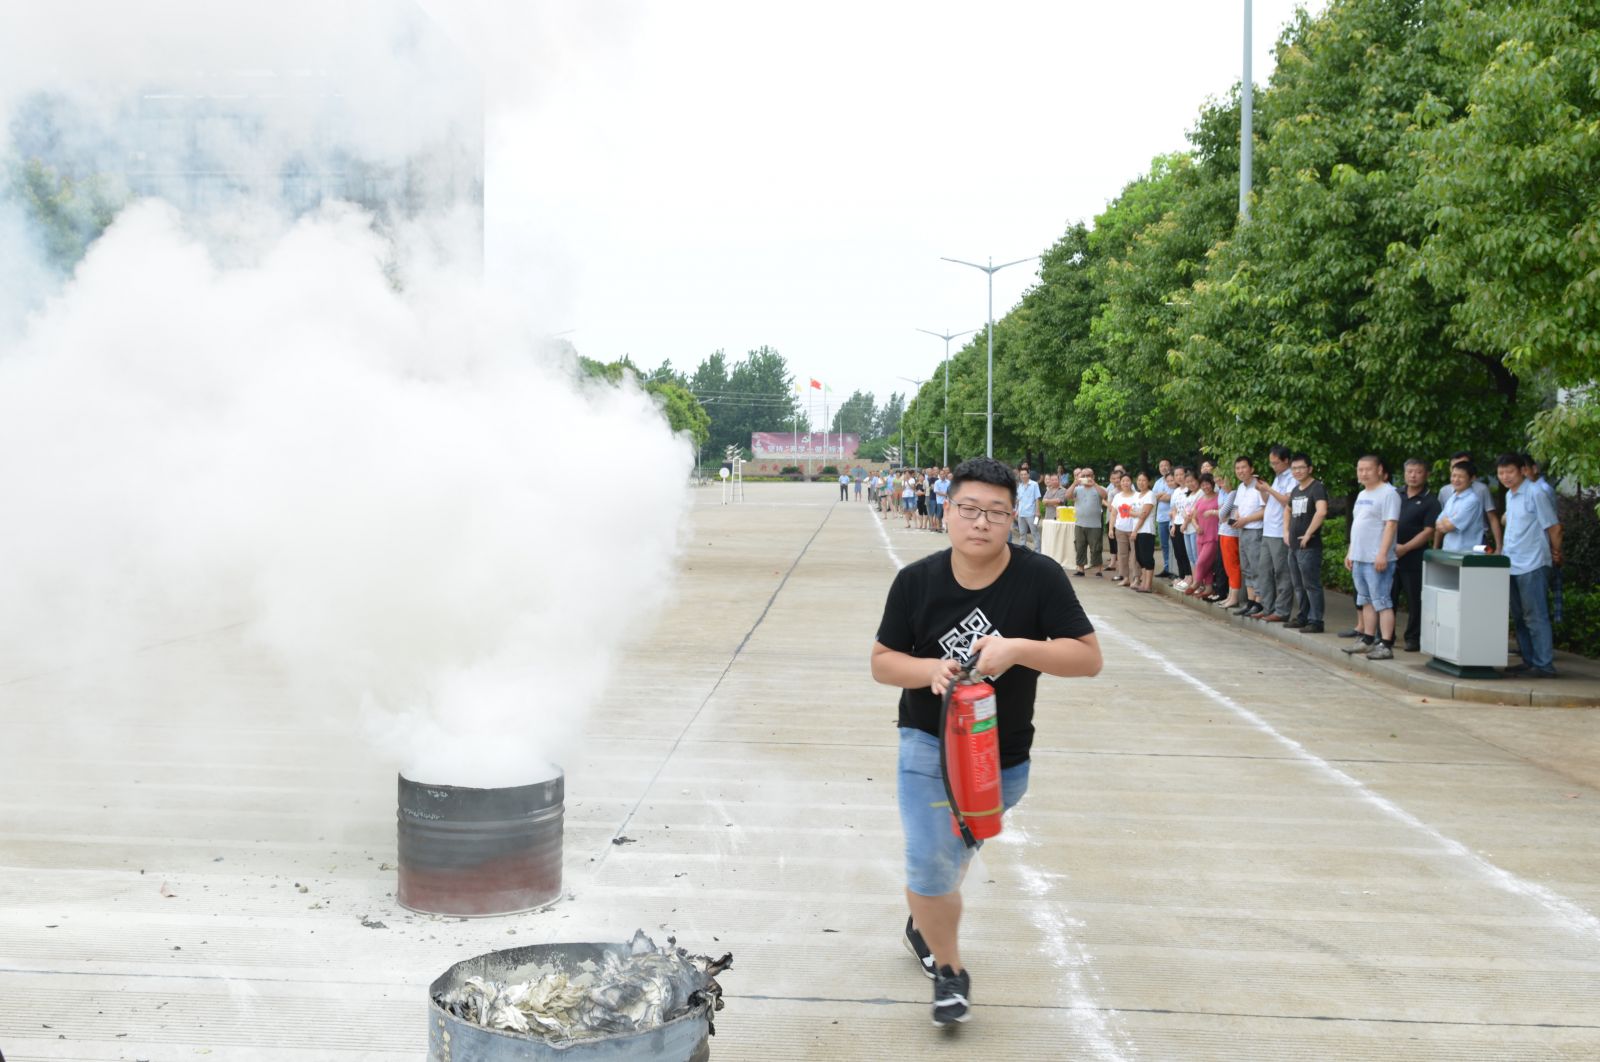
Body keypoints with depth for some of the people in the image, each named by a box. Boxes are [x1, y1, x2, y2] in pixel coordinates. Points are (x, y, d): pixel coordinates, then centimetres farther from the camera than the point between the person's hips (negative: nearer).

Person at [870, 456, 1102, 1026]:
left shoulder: (1040, 577, -17)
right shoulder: (917, 580, -13)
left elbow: (1089, 657, -17)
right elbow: (882, 661, -4)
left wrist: (1017, 649, -32)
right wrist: (930, 670, -25)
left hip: (1003, 757, 1)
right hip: (928, 744, -1)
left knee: (949, 856, 22)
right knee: (931, 866, -10)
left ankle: (924, 924, 52)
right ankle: (949, 970, 14)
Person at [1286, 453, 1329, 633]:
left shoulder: (1317, 488, -12)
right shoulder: (1295, 490, 15)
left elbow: (1322, 511, -28)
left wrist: (1308, 533, -22)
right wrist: (1287, 531, 20)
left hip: (1309, 546, -9)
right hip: (1294, 545, 9)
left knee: (1311, 585, -6)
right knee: (1298, 585, 15)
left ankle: (1316, 621, -3)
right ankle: (1302, 617, 25)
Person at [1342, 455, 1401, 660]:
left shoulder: (1388, 493, -10)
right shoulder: (1362, 495, 18)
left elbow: (1391, 525, -18)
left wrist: (1382, 554, -24)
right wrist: (1350, 553, 20)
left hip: (1377, 560, -9)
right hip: (1359, 558, 9)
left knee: (1382, 602, -9)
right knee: (1366, 601, 14)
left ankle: (1385, 645, -9)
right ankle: (1367, 640, 21)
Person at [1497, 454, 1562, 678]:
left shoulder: (1535, 494, -12)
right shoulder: (1509, 496, 13)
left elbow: (1554, 527, -8)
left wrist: (1555, 552, 2)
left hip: (1532, 565, -8)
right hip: (1512, 565, 8)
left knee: (1535, 617, -7)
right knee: (1519, 617, 11)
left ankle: (1544, 666, -5)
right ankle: (1529, 661, 19)